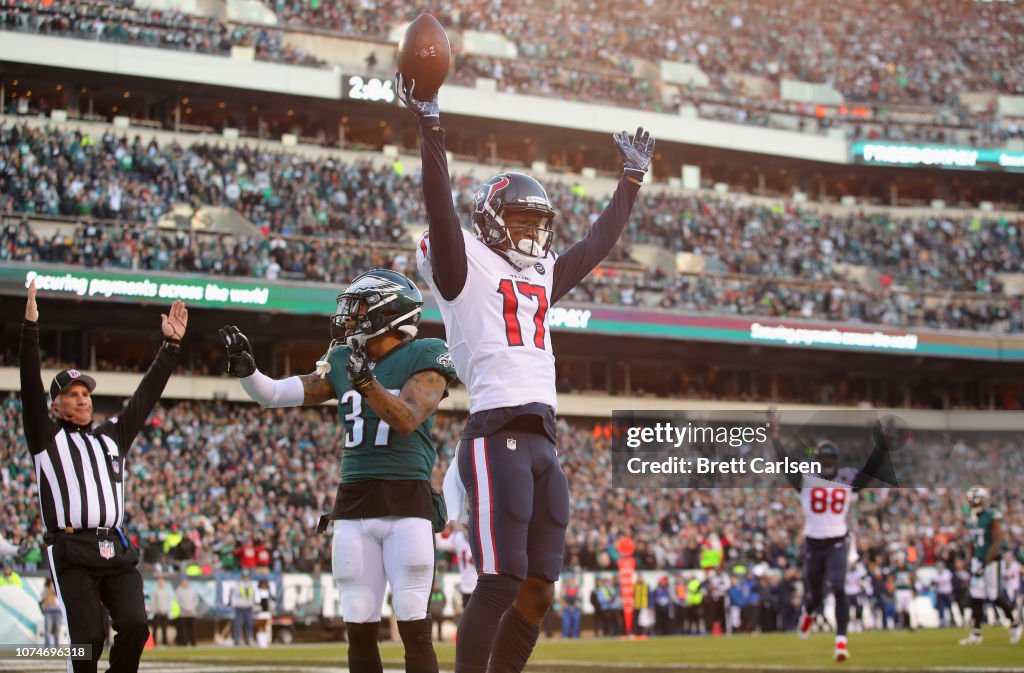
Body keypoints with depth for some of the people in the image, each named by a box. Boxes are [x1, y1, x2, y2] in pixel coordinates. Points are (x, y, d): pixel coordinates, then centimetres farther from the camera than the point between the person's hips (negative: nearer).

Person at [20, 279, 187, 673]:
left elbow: (147, 395, 20)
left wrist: (171, 345, 15)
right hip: (72, 553, -4)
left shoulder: (112, 436, 22)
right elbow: (31, 387, -3)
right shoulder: (47, 439, 9)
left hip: (117, 551, 4)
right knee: (88, 640, -11)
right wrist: (30, 327, -12)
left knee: (135, 625, -13)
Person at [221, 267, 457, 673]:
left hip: (407, 502, -5)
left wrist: (365, 380, -31)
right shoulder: (343, 361, 12)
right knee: (359, 629, 4)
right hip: (353, 505, 5)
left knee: (414, 626, -8)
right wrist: (246, 369, -7)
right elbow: (274, 395, 11)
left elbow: (406, 421, -18)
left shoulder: (424, 358, -3)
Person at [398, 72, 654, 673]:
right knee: (500, 583, -13)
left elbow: (598, 244, 33)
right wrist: (431, 129, -20)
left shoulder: (541, 278, 23)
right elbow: (442, 211, -12)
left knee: (539, 591, 6)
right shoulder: (466, 268, 3)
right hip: (497, 437, -8)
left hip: (544, 443, 8)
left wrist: (632, 178, 38)